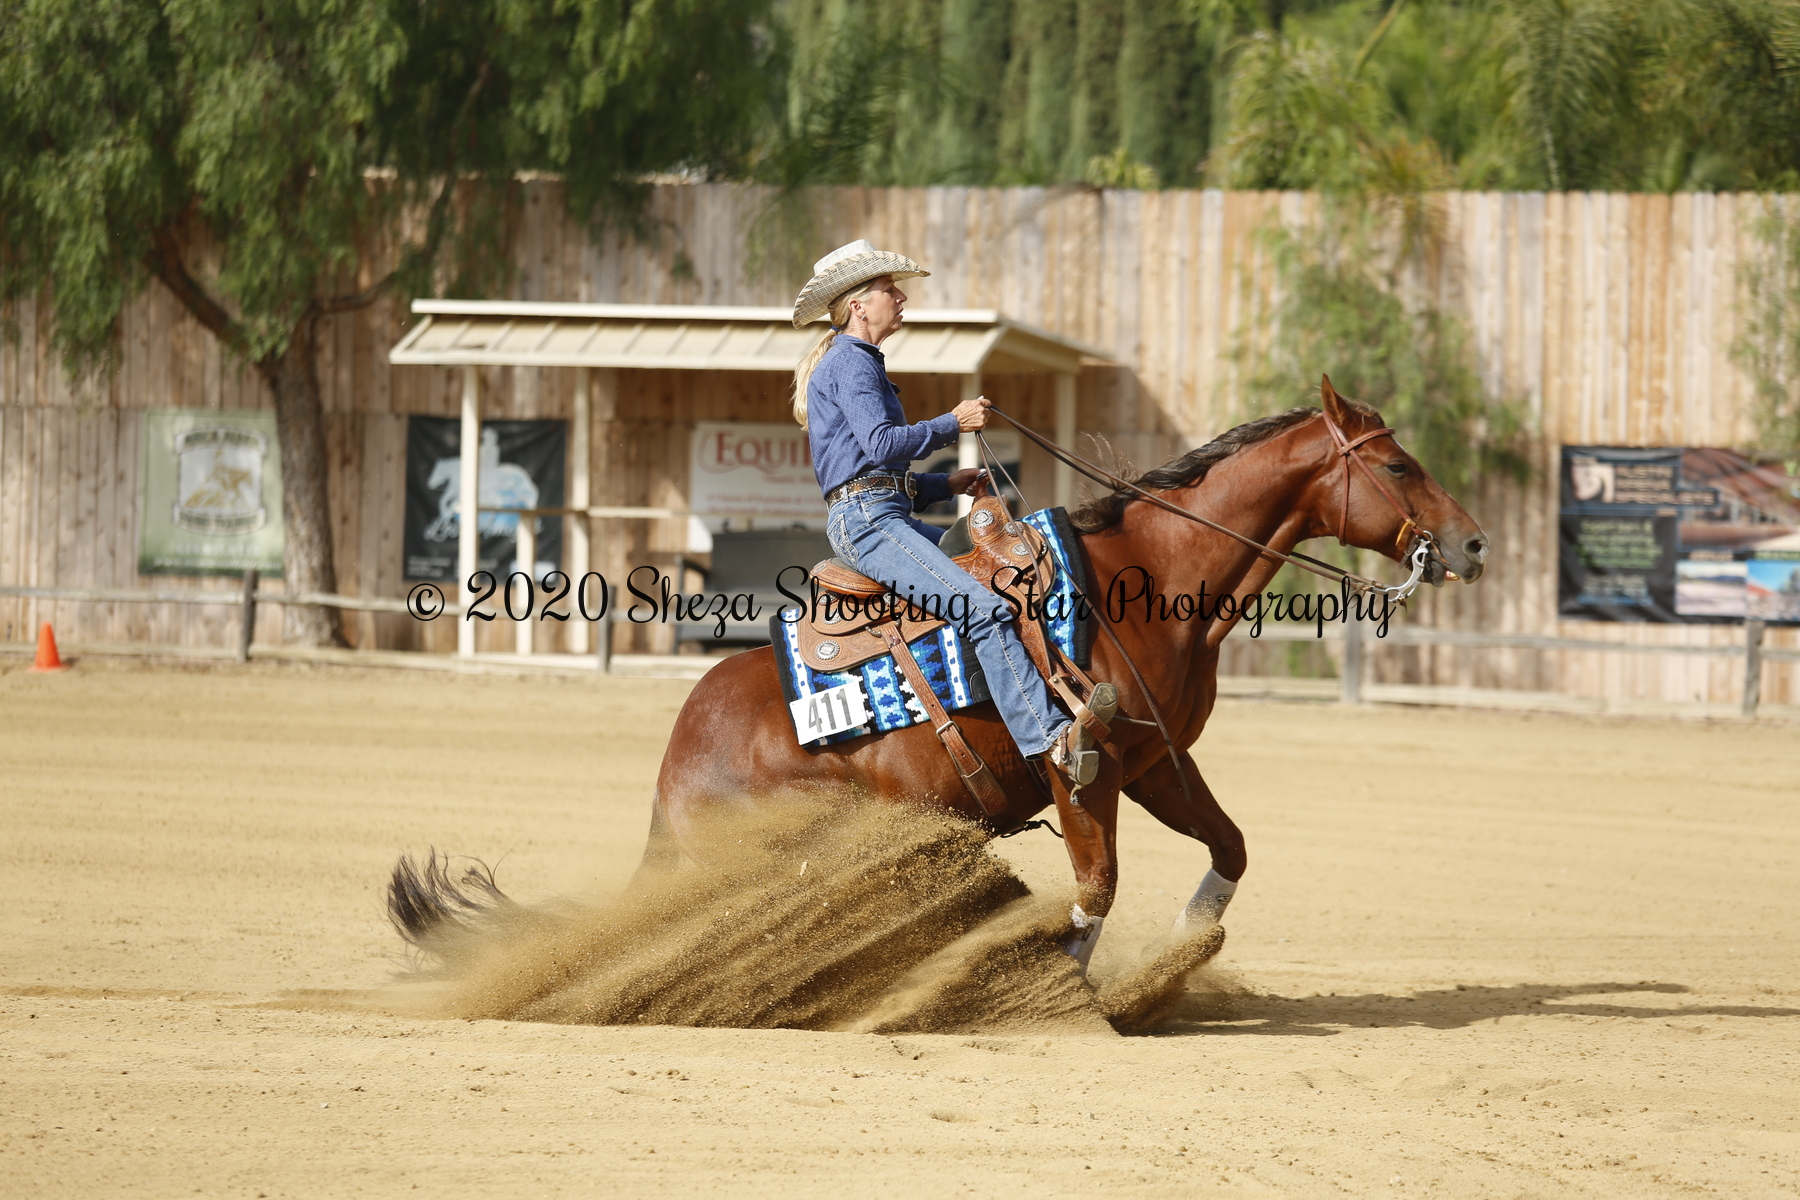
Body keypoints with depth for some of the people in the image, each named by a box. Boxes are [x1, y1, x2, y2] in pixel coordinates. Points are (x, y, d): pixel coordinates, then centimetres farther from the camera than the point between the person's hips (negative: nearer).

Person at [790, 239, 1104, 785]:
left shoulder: (860, 363, 24)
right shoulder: (850, 363, -7)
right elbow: (880, 442, -21)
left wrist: (946, 485, 16)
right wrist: (953, 423, -12)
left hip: (887, 515, 11)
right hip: (866, 520, -11)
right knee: (985, 608, -24)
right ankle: (1049, 736, -35)